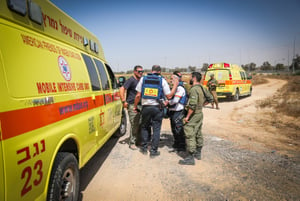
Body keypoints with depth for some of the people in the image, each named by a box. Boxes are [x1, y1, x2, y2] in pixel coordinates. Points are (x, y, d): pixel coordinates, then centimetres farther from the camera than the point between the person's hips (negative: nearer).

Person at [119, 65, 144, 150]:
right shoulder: (131, 80, -8)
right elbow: (122, 89, -16)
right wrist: (124, 101, -19)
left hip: (140, 105, 8)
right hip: (132, 105, -7)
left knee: (140, 124, 9)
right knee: (134, 125, -5)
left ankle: (138, 141, 22)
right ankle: (132, 143, 6)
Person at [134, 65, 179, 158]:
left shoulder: (143, 79, 3)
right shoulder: (162, 80, -2)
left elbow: (138, 95, 1)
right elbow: (169, 96, -2)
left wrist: (135, 106, 13)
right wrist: (175, 85, 10)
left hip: (145, 107, 2)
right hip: (157, 108, -1)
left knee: (144, 127, 18)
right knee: (156, 129, 8)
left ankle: (144, 148, 25)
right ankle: (153, 151, 12)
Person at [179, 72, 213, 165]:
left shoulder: (194, 89, -21)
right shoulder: (202, 88, 8)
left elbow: (192, 105, -28)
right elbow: (210, 98, 20)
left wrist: (187, 117, -21)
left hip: (193, 115, -10)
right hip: (200, 114, 10)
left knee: (190, 136, -5)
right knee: (198, 134, 19)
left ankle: (190, 158, -1)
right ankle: (198, 153, 32)